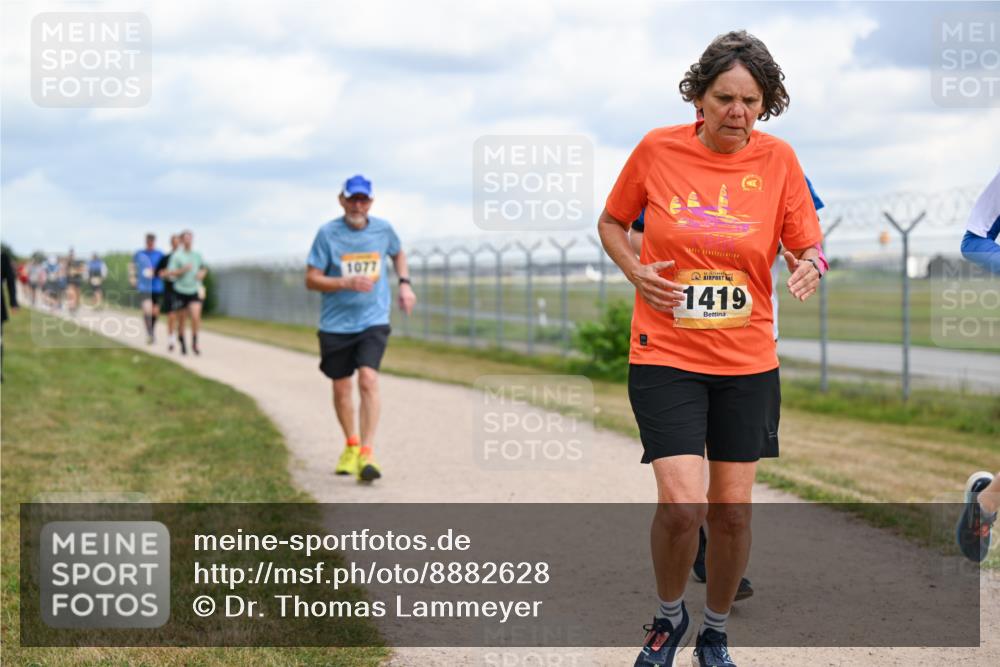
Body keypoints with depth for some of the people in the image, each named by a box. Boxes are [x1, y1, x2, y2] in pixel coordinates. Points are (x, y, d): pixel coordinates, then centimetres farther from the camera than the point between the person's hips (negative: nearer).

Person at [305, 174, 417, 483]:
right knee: (341, 388, 10)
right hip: (336, 324, 0)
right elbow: (311, 280, -7)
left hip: (374, 321, 0)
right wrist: (347, 283, -21)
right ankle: (351, 445, 34)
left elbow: (398, 254, 24)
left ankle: (366, 454, -19)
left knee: (368, 379, -19)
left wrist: (404, 283, 8)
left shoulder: (383, 229, 1)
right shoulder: (327, 234, -7)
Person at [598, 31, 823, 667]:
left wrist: (809, 268, -21)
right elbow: (612, 222, 10)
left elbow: (806, 246, 2)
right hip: (665, 355, -2)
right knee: (683, 504, -15)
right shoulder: (658, 149, -5)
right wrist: (637, 271, -9)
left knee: (733, 511, 5)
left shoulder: (778, 160, -3)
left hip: (748, 362, 2)